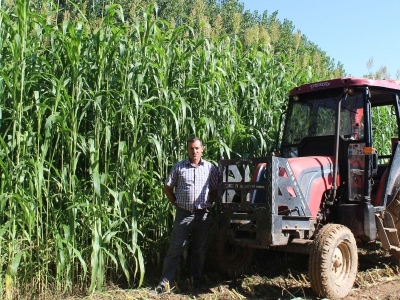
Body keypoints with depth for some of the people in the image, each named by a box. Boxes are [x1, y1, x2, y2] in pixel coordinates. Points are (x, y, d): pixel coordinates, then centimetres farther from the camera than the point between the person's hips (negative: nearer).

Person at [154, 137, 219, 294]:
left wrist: (207, 203, 4)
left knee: (199, 250, 12)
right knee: (175, 249, 1)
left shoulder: (210, 168, 2)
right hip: (183, 214, -1)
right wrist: (176, 204, 1)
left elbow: (215, 190, 12)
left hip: (203, 215, 2)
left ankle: (197, 281, 25)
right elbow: (167, 188, 6)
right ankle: (165, 281, 6)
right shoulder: (178, 167, -1)